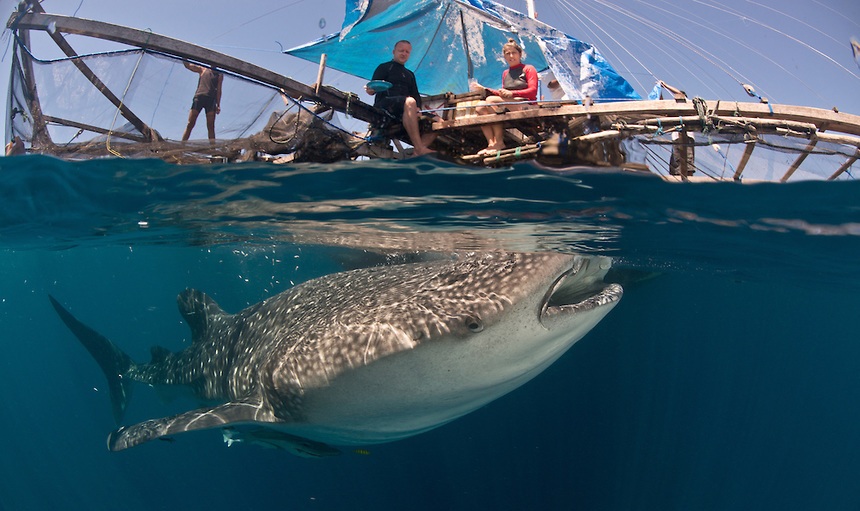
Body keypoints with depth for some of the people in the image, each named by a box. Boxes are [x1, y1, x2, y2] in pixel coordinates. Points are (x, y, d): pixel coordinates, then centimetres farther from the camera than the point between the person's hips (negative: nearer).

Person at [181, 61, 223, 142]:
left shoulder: (220, 75, 20)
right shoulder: (202, 69, 21)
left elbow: (218, 90, 15)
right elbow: (187, 65, 14)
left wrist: (218, 105, 6)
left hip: (211, 99, 0)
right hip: (198, 97, 0)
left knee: (211, 126, -5)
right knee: (190, 124, -8)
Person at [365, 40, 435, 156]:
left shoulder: (410, 74, 31)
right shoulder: (384, 67, 15)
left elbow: (416, 94, 19)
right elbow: (373, 89, 2)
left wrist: (418, 109, -3)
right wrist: (370, 90, -24)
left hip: (403, 111, 6)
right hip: (384, 105, -6)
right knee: (410, 102, -39)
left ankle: (415, 152, -38)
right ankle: (420, 149, -48)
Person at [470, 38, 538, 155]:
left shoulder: (528, 69, 7)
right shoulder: (505, 73, 26)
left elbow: (533, 91, -6)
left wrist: (511, 93, -18)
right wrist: (484, 89, 13)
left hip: (525, 104, -7)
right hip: (507, 108, 7)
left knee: (491, 100, -29)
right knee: (480, 108, -15)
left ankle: (499, 142, -29)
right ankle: (491, 143, -27)